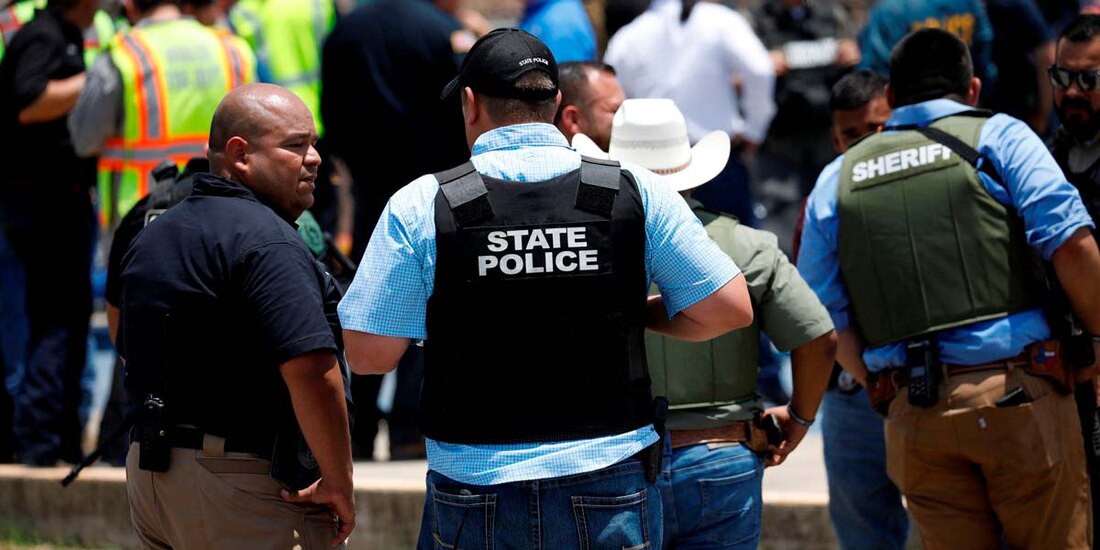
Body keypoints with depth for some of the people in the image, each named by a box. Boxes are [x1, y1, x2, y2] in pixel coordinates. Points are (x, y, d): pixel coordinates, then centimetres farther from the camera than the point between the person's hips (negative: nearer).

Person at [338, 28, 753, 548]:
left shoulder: (420, 207, -4)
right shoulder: (635, 192, -1)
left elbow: (368, 354, -3)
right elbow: (729, 309, 1)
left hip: (476, 493, -1)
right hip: (611, 494, 1)